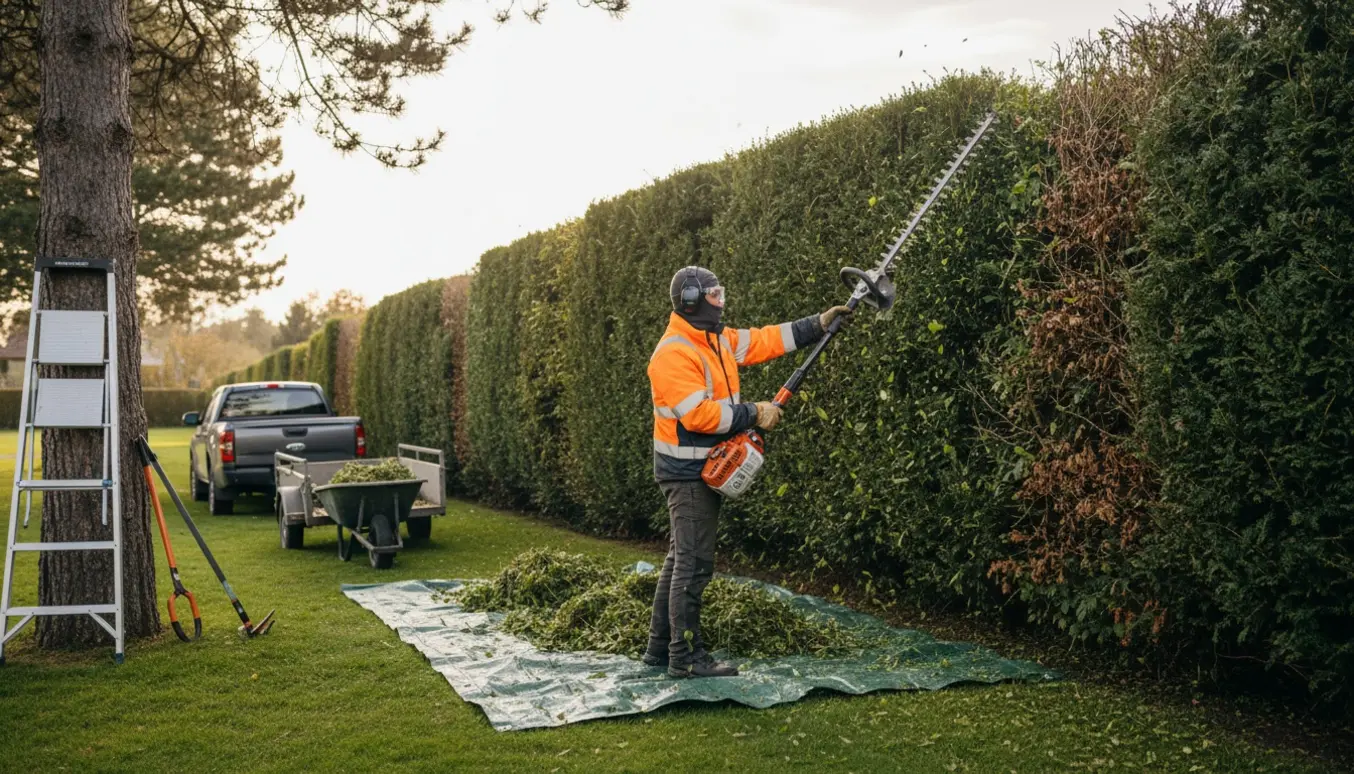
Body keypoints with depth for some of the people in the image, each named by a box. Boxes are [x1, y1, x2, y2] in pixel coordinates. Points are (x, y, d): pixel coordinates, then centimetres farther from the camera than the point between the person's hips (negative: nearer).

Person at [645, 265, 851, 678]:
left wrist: (819, 324, 10)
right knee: (695, 563, -7)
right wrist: (754, 414, -20)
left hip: (704, 469, 10)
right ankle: (686, 657, -1)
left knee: (681, 559, 14)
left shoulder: (717, 340, 11)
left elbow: (765, 340, 15)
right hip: (686, 471, -10)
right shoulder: (673, 354, -19)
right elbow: (698, 413, -26)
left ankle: (660, 647, 22)